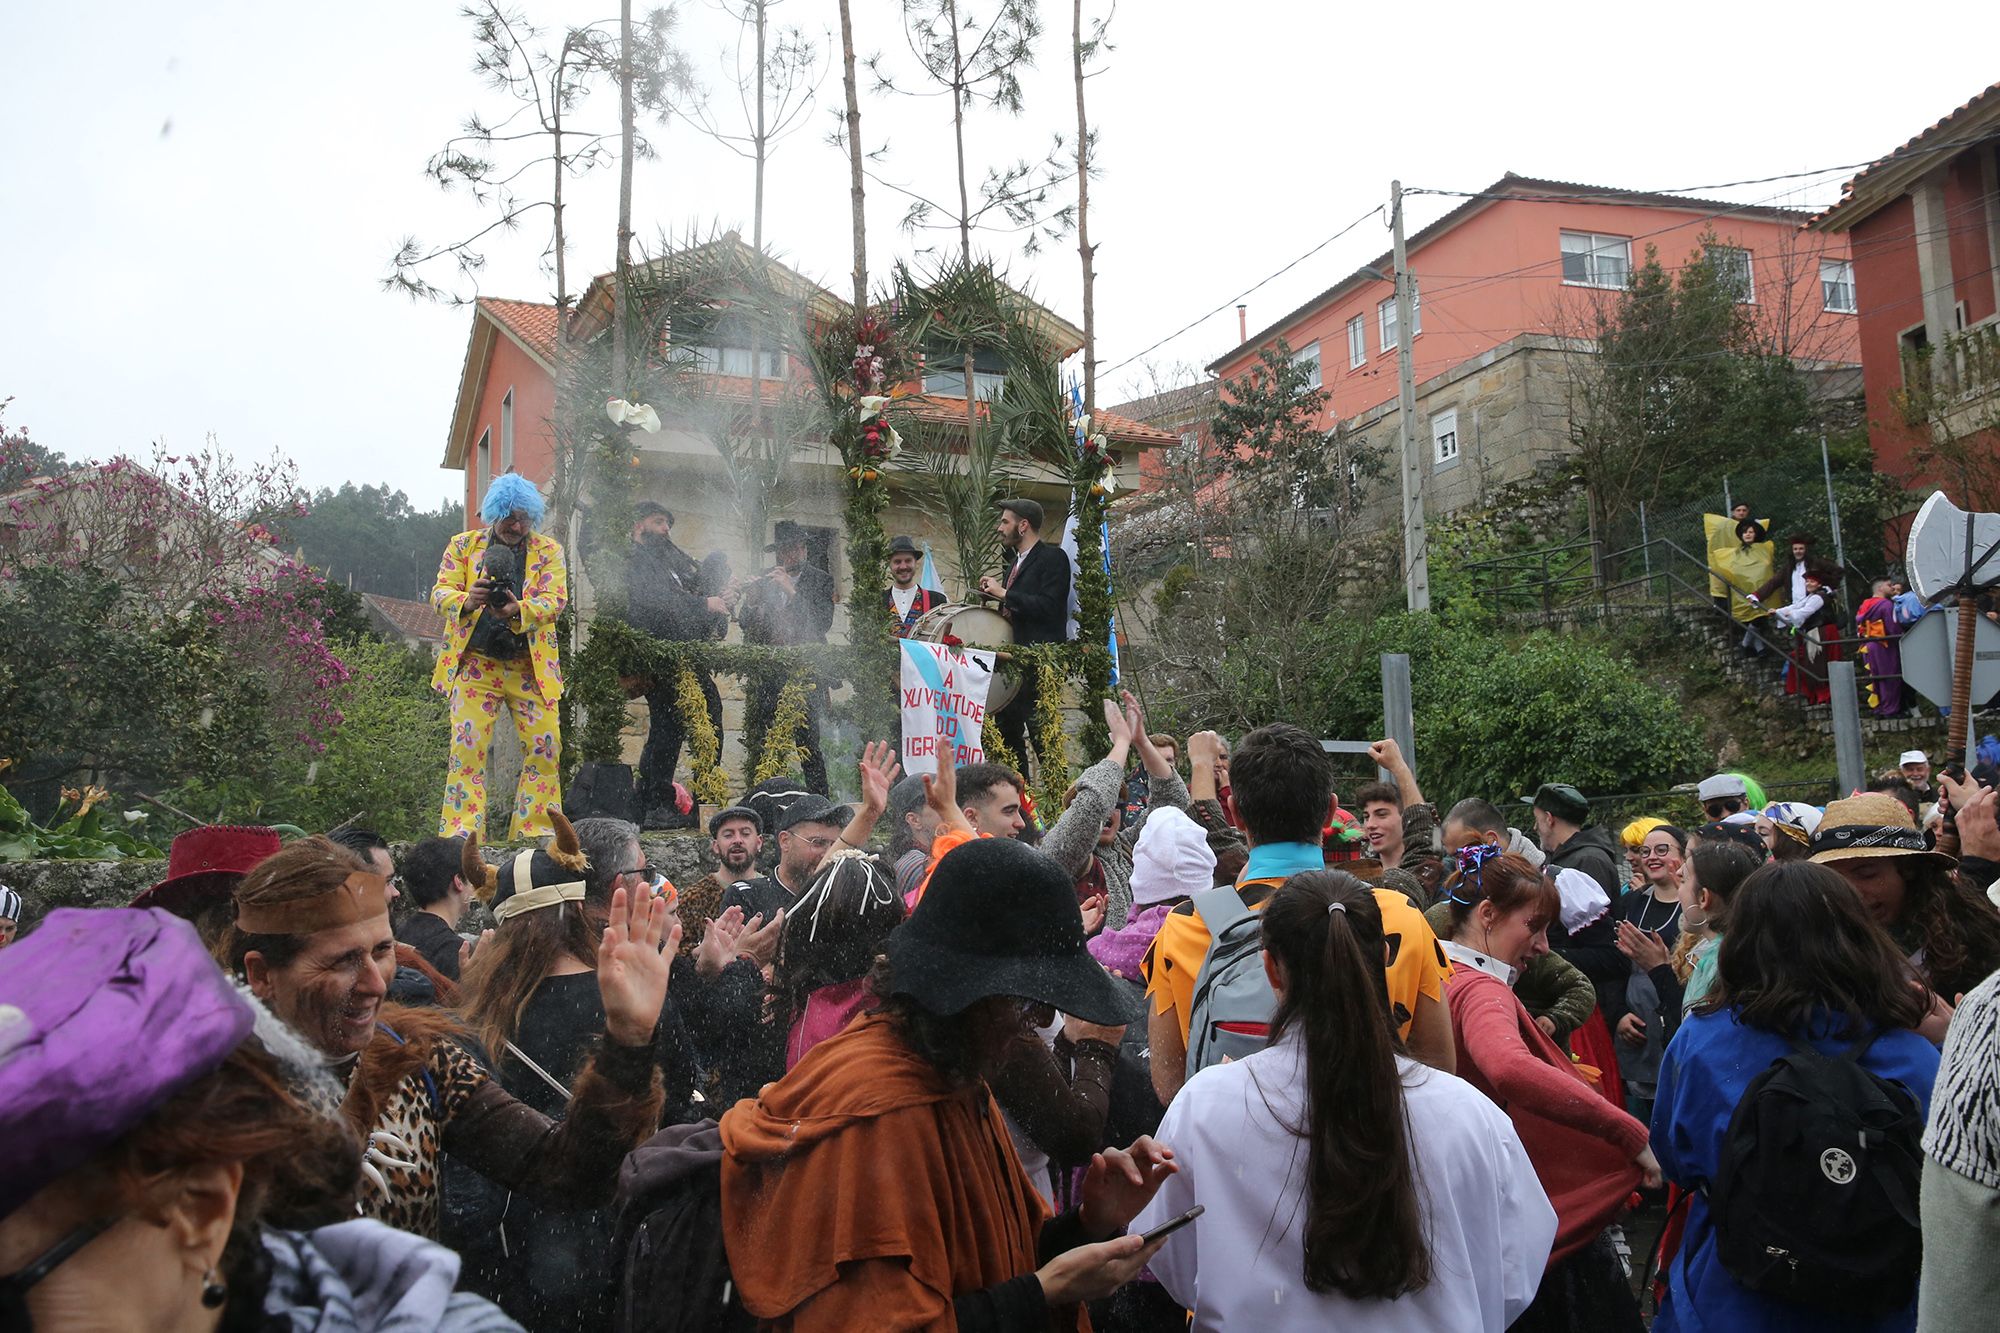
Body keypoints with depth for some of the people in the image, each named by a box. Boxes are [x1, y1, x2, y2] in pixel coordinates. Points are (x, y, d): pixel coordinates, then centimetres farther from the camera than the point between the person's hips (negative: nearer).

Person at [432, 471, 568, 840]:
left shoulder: (549, 550, 8)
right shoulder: (463, 545, 11)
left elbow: (556, 599, -5)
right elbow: (440, 593, 1)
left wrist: (518, 610, -26)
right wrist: (468, 601, -22)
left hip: (532, 666, 1)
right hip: (475, 664, 0)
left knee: (544, 747, -3)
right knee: (467, 746, -7)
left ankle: (536, 830, 8)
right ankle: (460, 832, -1)